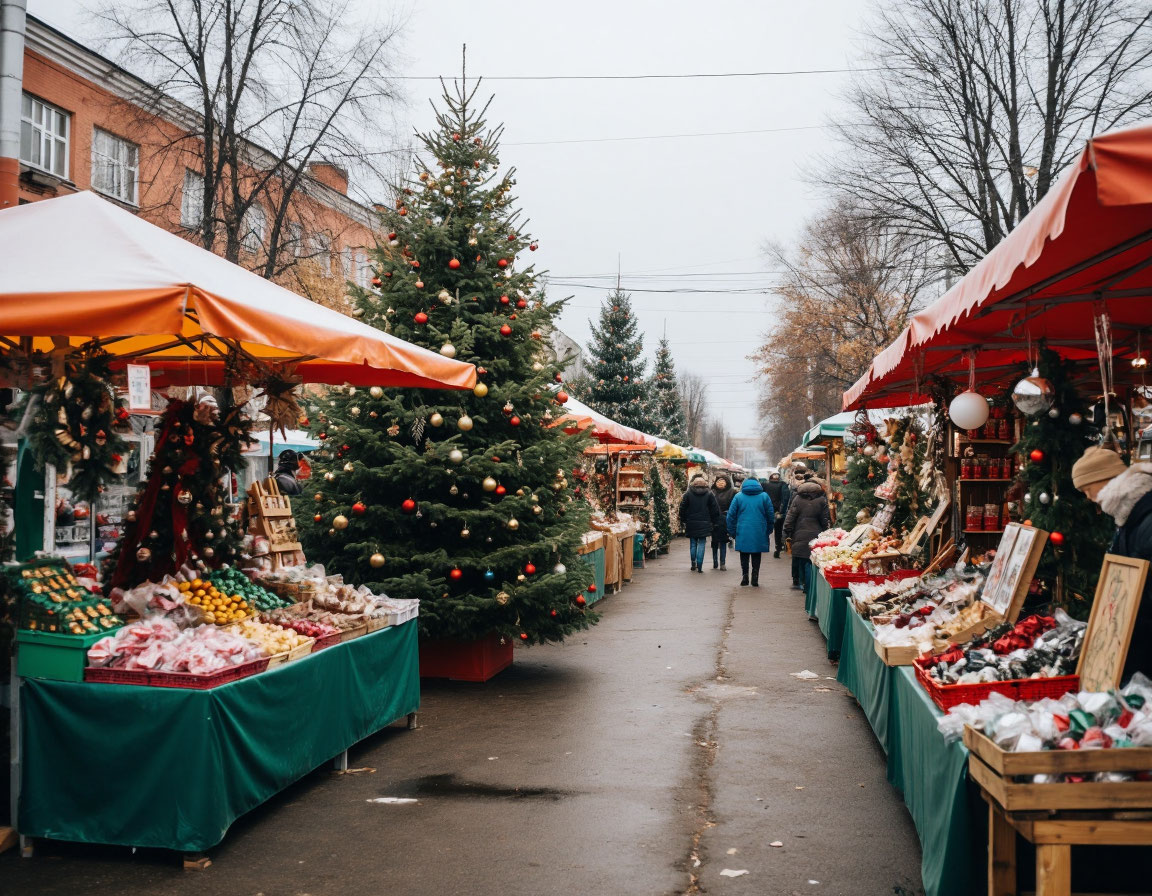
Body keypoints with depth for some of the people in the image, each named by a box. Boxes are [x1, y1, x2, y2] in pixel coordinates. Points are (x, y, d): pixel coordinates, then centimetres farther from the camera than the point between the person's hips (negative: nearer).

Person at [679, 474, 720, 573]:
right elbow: (715, 509, 1)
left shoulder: (688, 494, -2)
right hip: (704, 524, -1)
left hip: (691, 524, 1)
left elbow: (682, 508, -1)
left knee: (693, 544, 14)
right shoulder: (709, 494, -1)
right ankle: (699, 567, -3)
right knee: (701, 544, 2)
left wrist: (683, 520, 9)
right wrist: (714, 522, 9)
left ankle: (693, 564, 15)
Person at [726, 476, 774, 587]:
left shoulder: (738, 497, 1)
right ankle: (755, 579, 4)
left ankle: (744, 577, 5)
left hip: (743, 533, 0)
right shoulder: (764, 496, 2)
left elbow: (731, 516, 0)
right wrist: (768, 531, 13)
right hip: (759, 533, 0)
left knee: (744, 556, 11)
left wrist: (733, 531, 8)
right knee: (756, 557, 9)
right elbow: (770, 516, 3)